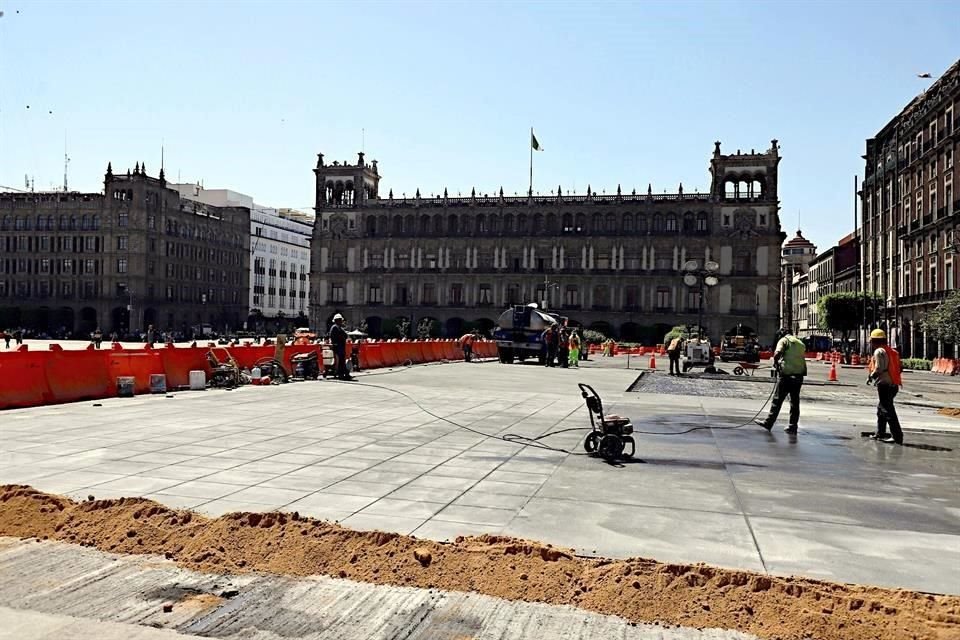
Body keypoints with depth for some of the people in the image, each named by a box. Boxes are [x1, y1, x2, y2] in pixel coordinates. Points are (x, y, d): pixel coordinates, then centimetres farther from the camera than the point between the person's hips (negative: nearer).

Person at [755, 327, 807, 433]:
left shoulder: (784, 340, -1)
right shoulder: (800, 342, 19)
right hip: (799, 374, 6)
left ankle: (768, 422, 5)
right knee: (795, 401, 11)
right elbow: (801, 356, 20)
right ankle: (793, 426, 13)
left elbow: (777, 353, -18)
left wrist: (776, 362, 0)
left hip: (787, 374, -6)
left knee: (777, 399, 0)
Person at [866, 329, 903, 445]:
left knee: (888, 410, -8)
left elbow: (879, 369, -18)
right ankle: (880, 434, 26)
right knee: (881, 409, 19)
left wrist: (870, 377, -3)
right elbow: (899, 368, 14)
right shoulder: (892, 351, 16)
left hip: (884, 384, -9)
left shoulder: (879, 351, -10)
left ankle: (897, 436, -12)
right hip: (894, 385, 9)